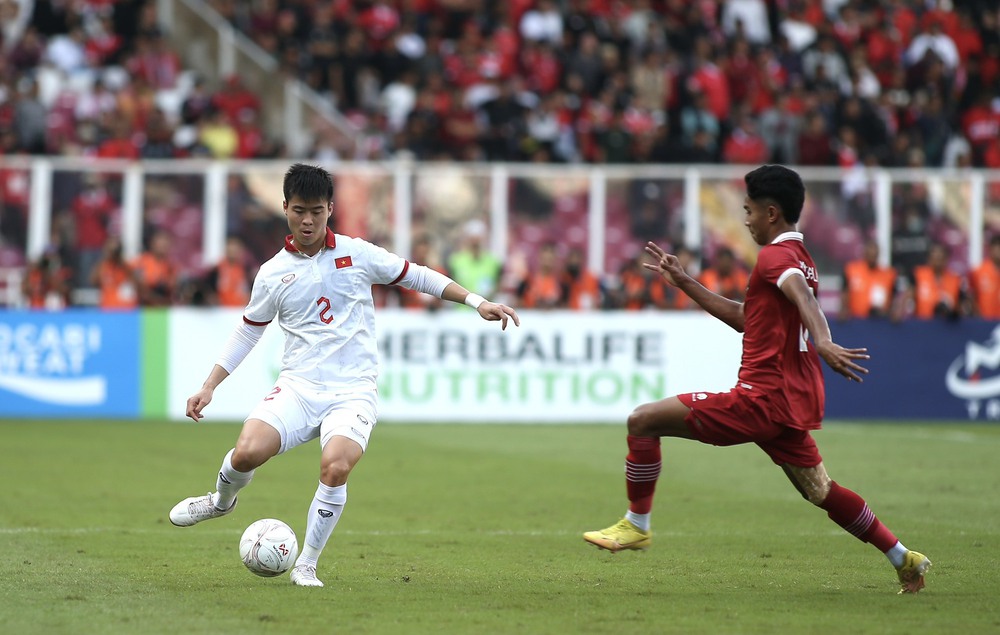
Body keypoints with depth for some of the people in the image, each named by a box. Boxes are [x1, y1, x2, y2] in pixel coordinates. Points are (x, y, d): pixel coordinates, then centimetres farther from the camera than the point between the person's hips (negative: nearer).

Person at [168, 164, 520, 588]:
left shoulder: (357, 254, 3)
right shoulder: (272, 274, 6)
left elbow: (414, 276, 13)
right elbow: (247, 331, 18)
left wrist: (477, 302, 8)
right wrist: (208, 388, 14)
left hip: (353, 390, -1)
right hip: (298, 387, 1)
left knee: (335, 468, -29)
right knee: (247, 452, -23)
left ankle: (306, 566, -10)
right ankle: (221, 501, 15)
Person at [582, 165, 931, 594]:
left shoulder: (775, 255, -8)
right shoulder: (800, 258, 22)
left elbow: (803, 296, -30)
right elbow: (744, 318, 31)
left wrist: (823, 342, -50)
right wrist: (683, 283, 30)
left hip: (762, 397, -10)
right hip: (796, 401, 10)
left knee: (643, 421, -7)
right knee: (820, 492, 19)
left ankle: (636, 525, -2)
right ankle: (903, 559, 18)